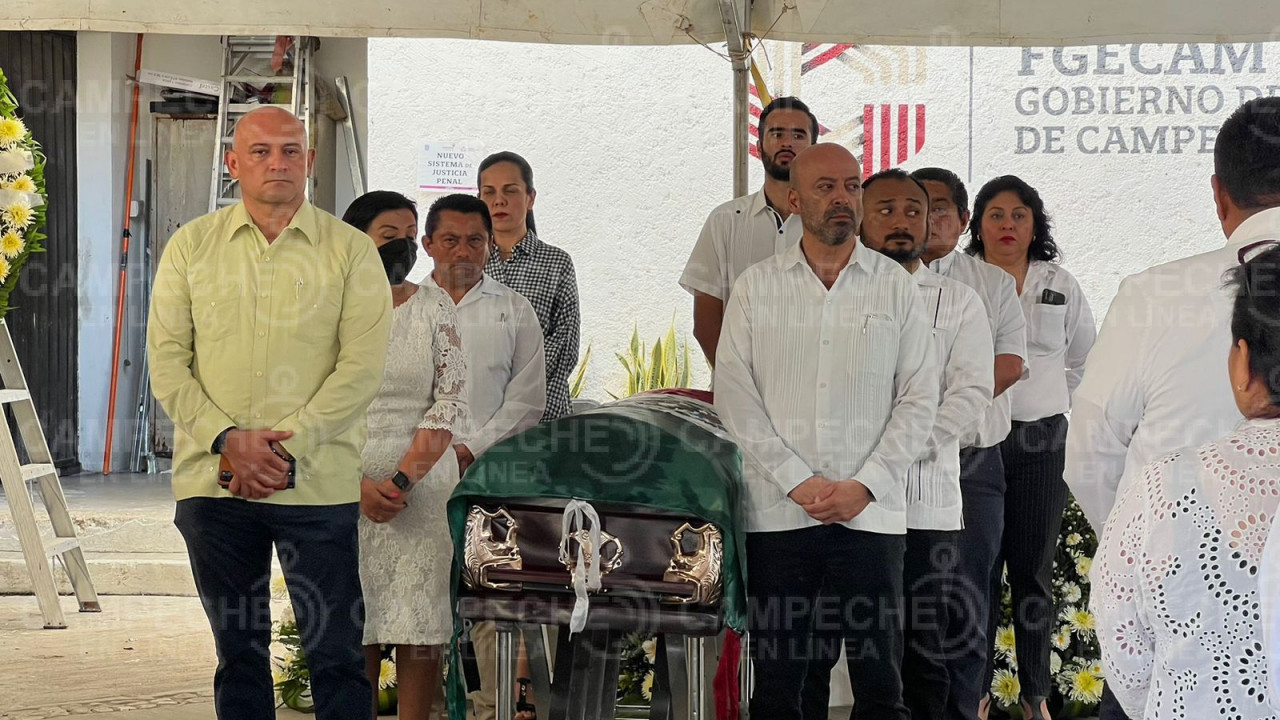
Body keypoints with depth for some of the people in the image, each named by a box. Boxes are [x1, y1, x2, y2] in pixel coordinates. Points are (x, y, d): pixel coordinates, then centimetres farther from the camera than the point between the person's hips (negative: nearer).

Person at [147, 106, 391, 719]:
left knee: (335, 652, -2)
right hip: (212, 480, 2)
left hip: (317, 482, -2)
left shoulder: (351, 250, 3)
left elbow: (362, 367, -5)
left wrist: (287, 445, -14)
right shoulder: (191, 246, 8)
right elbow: (167, 361, 3)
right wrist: (228, 439, -11)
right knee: (238, 651, 11)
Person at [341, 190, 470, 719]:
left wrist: (404, 480, -12)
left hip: (425, 488, 1)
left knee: (422, 629, -2)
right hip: (348, 490, 0)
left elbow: (451, 402, -1)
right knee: (355, 627, 0)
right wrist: (360, 485, -11)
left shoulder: (434, 307, 6)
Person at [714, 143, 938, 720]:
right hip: (777, 514, 0)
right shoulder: (755, 288, 8)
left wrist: (865, 485, -7)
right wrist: (798, 481, -8)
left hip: (871, 514, 0)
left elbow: (919, 397, 4)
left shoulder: (895, 287, 8)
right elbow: (735, 396, 1)